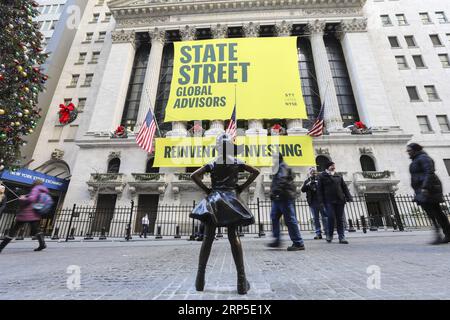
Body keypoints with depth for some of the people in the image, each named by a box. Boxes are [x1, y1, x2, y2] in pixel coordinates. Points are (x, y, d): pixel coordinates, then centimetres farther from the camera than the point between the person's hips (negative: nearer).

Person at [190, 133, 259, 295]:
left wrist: (206, 189, 4)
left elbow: (194, 175, -2)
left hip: (213, 200, 0)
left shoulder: (212, 164, 5)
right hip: (231, 199, 0)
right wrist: (242, 187, 3)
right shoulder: (237, 163, 5)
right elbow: (255, 172, 2)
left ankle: (200, 277, 8)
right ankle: (241, 279, 1)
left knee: (208, 237, 3)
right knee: (233, 237, 2)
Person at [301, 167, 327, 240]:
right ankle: (318, 233, 11)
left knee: (324, 217, -1)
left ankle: (327, 232, 7)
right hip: (312, 202, 2)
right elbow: (303, 190, 3)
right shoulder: (307, 181, 13)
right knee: (315, 218, 6)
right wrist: (307, 185, -14)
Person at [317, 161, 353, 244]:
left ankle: (342, 237, 10)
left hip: (340, 200, 4)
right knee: (331, 218, -8)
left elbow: (344, 187, 16)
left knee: (340, 219, 4)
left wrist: (349, 197, 4)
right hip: (329, 201, -4)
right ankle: (329, 235, 11)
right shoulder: (322, 176, 3)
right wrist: (321, 201, -8)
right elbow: (319, 190, 0)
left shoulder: (338, 176, 16)